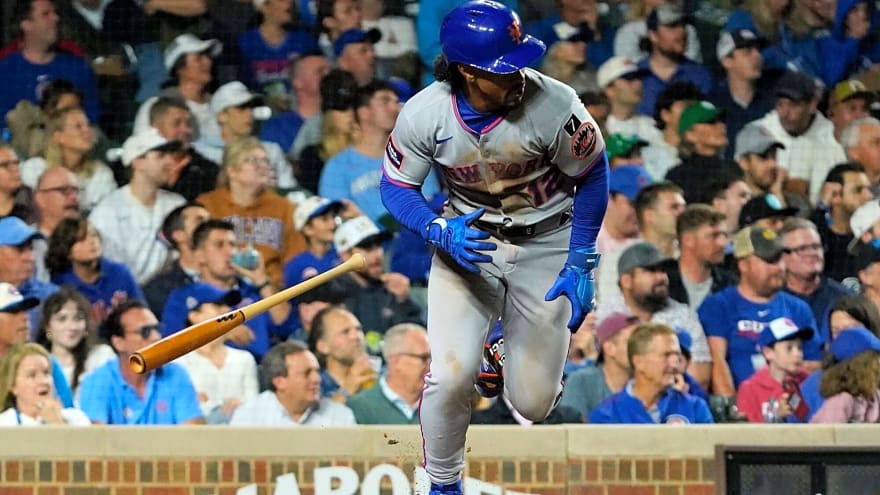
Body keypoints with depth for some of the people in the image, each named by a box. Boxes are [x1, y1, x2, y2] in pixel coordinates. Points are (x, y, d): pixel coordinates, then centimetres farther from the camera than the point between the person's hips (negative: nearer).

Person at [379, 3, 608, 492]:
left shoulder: (554, 105, -26)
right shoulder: (423, 115, -21)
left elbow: (592, 175, -9)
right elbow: (397, 188, -6)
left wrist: (581, 264, -10)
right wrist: (442, 231, -26)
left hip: (546, 244, 0)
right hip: (468, 239, 0)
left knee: (533, 404, 2)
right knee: (450, 378, -19)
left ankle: (519, 354, 40)